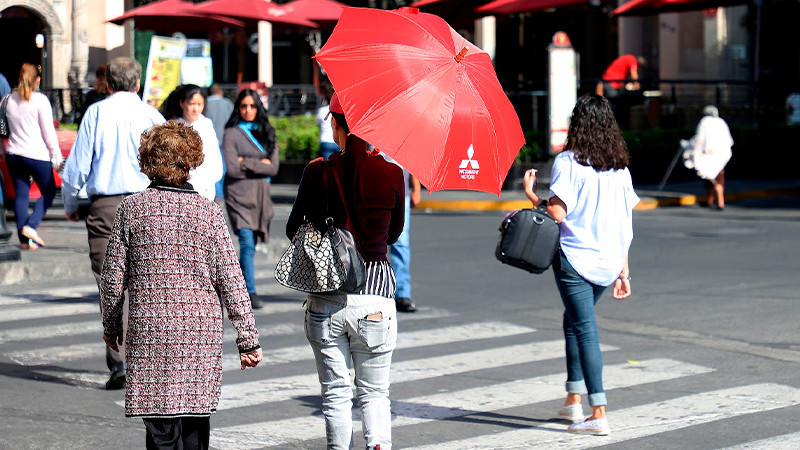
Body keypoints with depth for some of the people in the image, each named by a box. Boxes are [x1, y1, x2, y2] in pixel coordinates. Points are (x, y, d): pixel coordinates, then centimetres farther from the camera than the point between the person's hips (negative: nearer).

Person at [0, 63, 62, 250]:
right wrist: (56, 156, -2)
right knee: (48, 191, 10)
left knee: (21, 194, 9)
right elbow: (48, 131, -9)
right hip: (37, 154, -5)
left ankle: (23, 238, 8)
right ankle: (31, 225, -6)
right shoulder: (40, 100, -11)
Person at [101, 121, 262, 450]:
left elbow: (114, 275, 3)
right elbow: (230, 279, -2)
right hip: (202, 330, 1)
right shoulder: (208, 211, -1)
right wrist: (248, 337, 4)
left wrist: (111, 325, 18)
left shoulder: (132, 208, -1)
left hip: (150, 329, -1)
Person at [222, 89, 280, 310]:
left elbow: (273, 167, 3)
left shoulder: (267, 133, 13)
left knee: (250, 245, 8)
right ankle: (251, 293, -16)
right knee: (247, 244, -14)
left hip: (260, 196, 5)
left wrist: (246, 163, -7)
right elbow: (231, 169, -9)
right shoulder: (232, 133, 0)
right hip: (239, 195, -5)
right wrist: (260, 166, -3)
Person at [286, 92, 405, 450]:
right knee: (374, 394, 11)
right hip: (375, 294, 0)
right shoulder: (392, 174, -4)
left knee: (335, 394, 11)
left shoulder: (318, 172, -6)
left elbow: (293, 229, 5)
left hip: (325, 302, 0)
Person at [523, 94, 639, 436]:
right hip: (608, 262, 6)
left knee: (584, 329, -5)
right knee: (575, 322, 23)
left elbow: (556, 213, -15)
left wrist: (531, 192, 2)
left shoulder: (567, 162, -8)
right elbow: (625, 226, 10)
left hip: (575, 258, -6)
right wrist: (623, 271, 14)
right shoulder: (619, 167, 9)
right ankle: (573, 399, 25)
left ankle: (598, 413, -10)